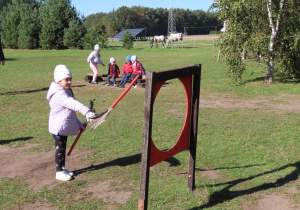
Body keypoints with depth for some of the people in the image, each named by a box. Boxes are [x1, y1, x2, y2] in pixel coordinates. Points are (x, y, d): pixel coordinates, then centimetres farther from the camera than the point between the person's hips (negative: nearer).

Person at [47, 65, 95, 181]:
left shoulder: (67, 91, 10)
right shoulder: (58, 94, -23)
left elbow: (71, 109, 18)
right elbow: (72, 104, -40)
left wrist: (78, 124, 18)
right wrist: (86, 111, -53)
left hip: (65, 127, 9)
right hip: (58, 127, -9)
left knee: (63, 148, 18)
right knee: (60, 149, 2)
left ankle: (63, 168, 31)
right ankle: (59, 172, 14)